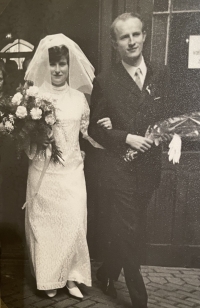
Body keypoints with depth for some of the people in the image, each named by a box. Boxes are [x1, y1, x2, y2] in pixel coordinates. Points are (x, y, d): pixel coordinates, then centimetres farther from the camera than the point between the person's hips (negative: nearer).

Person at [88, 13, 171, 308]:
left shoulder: (160, 75, 6)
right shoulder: (105, 81, -5)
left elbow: (164, 117, 12)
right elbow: (95, 127, -2)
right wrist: (127, 138, -14)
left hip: (148, 169, 4)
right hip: (121, 170, -4)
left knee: (126, 233, 17)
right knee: (130, 234, -2)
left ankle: (107, 273, 43)